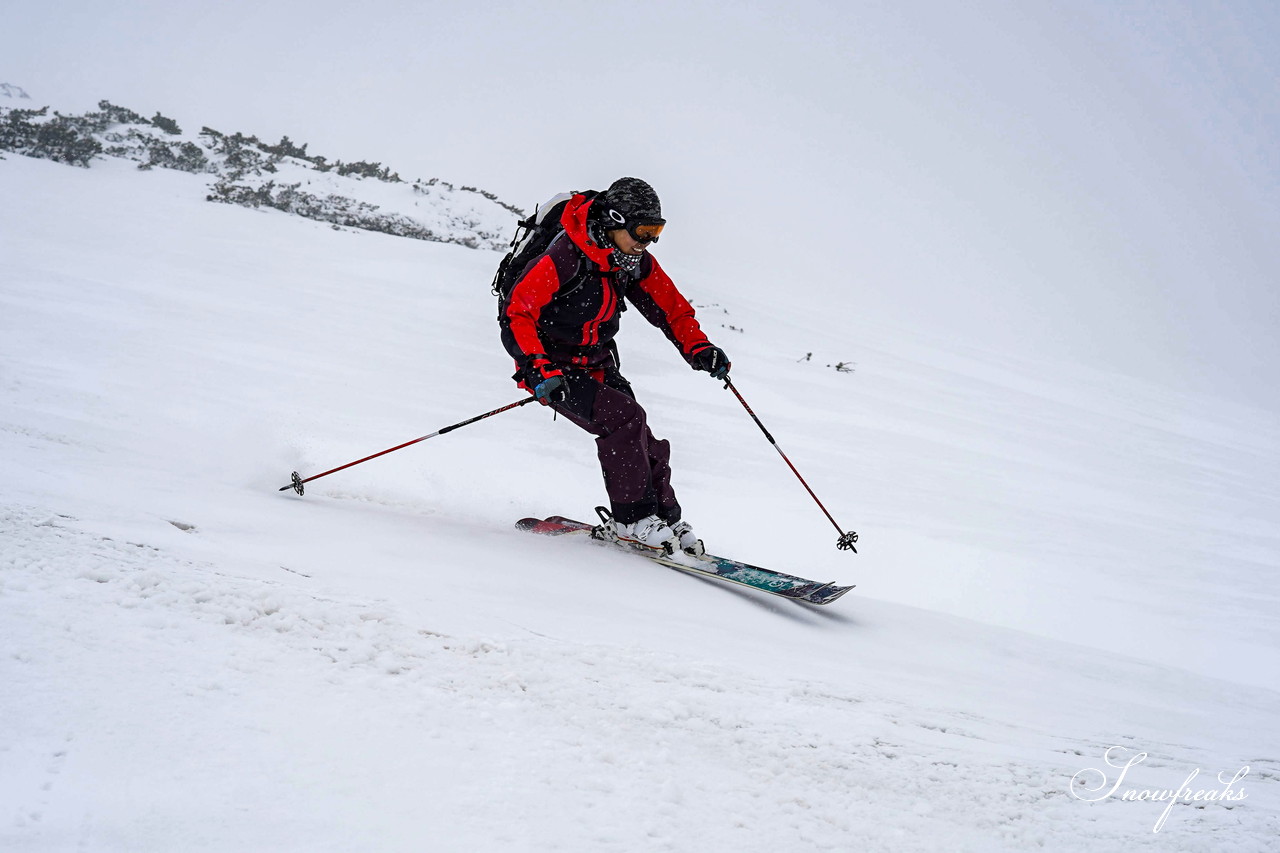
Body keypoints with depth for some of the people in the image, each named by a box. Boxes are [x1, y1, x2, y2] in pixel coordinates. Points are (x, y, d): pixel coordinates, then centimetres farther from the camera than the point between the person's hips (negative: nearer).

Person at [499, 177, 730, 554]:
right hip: (553, 370, -6)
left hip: (598, 365, 7)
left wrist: (699, 349, -11)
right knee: (623, 416, -25)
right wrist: (538, 368, -35)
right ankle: (633, 518, -16)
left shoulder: (637, 263, -4)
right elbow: (514, 315, -24)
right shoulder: (563, 259, -25)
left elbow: (672, 310, 6)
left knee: (643, 444, -4)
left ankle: (666, 519, 13)